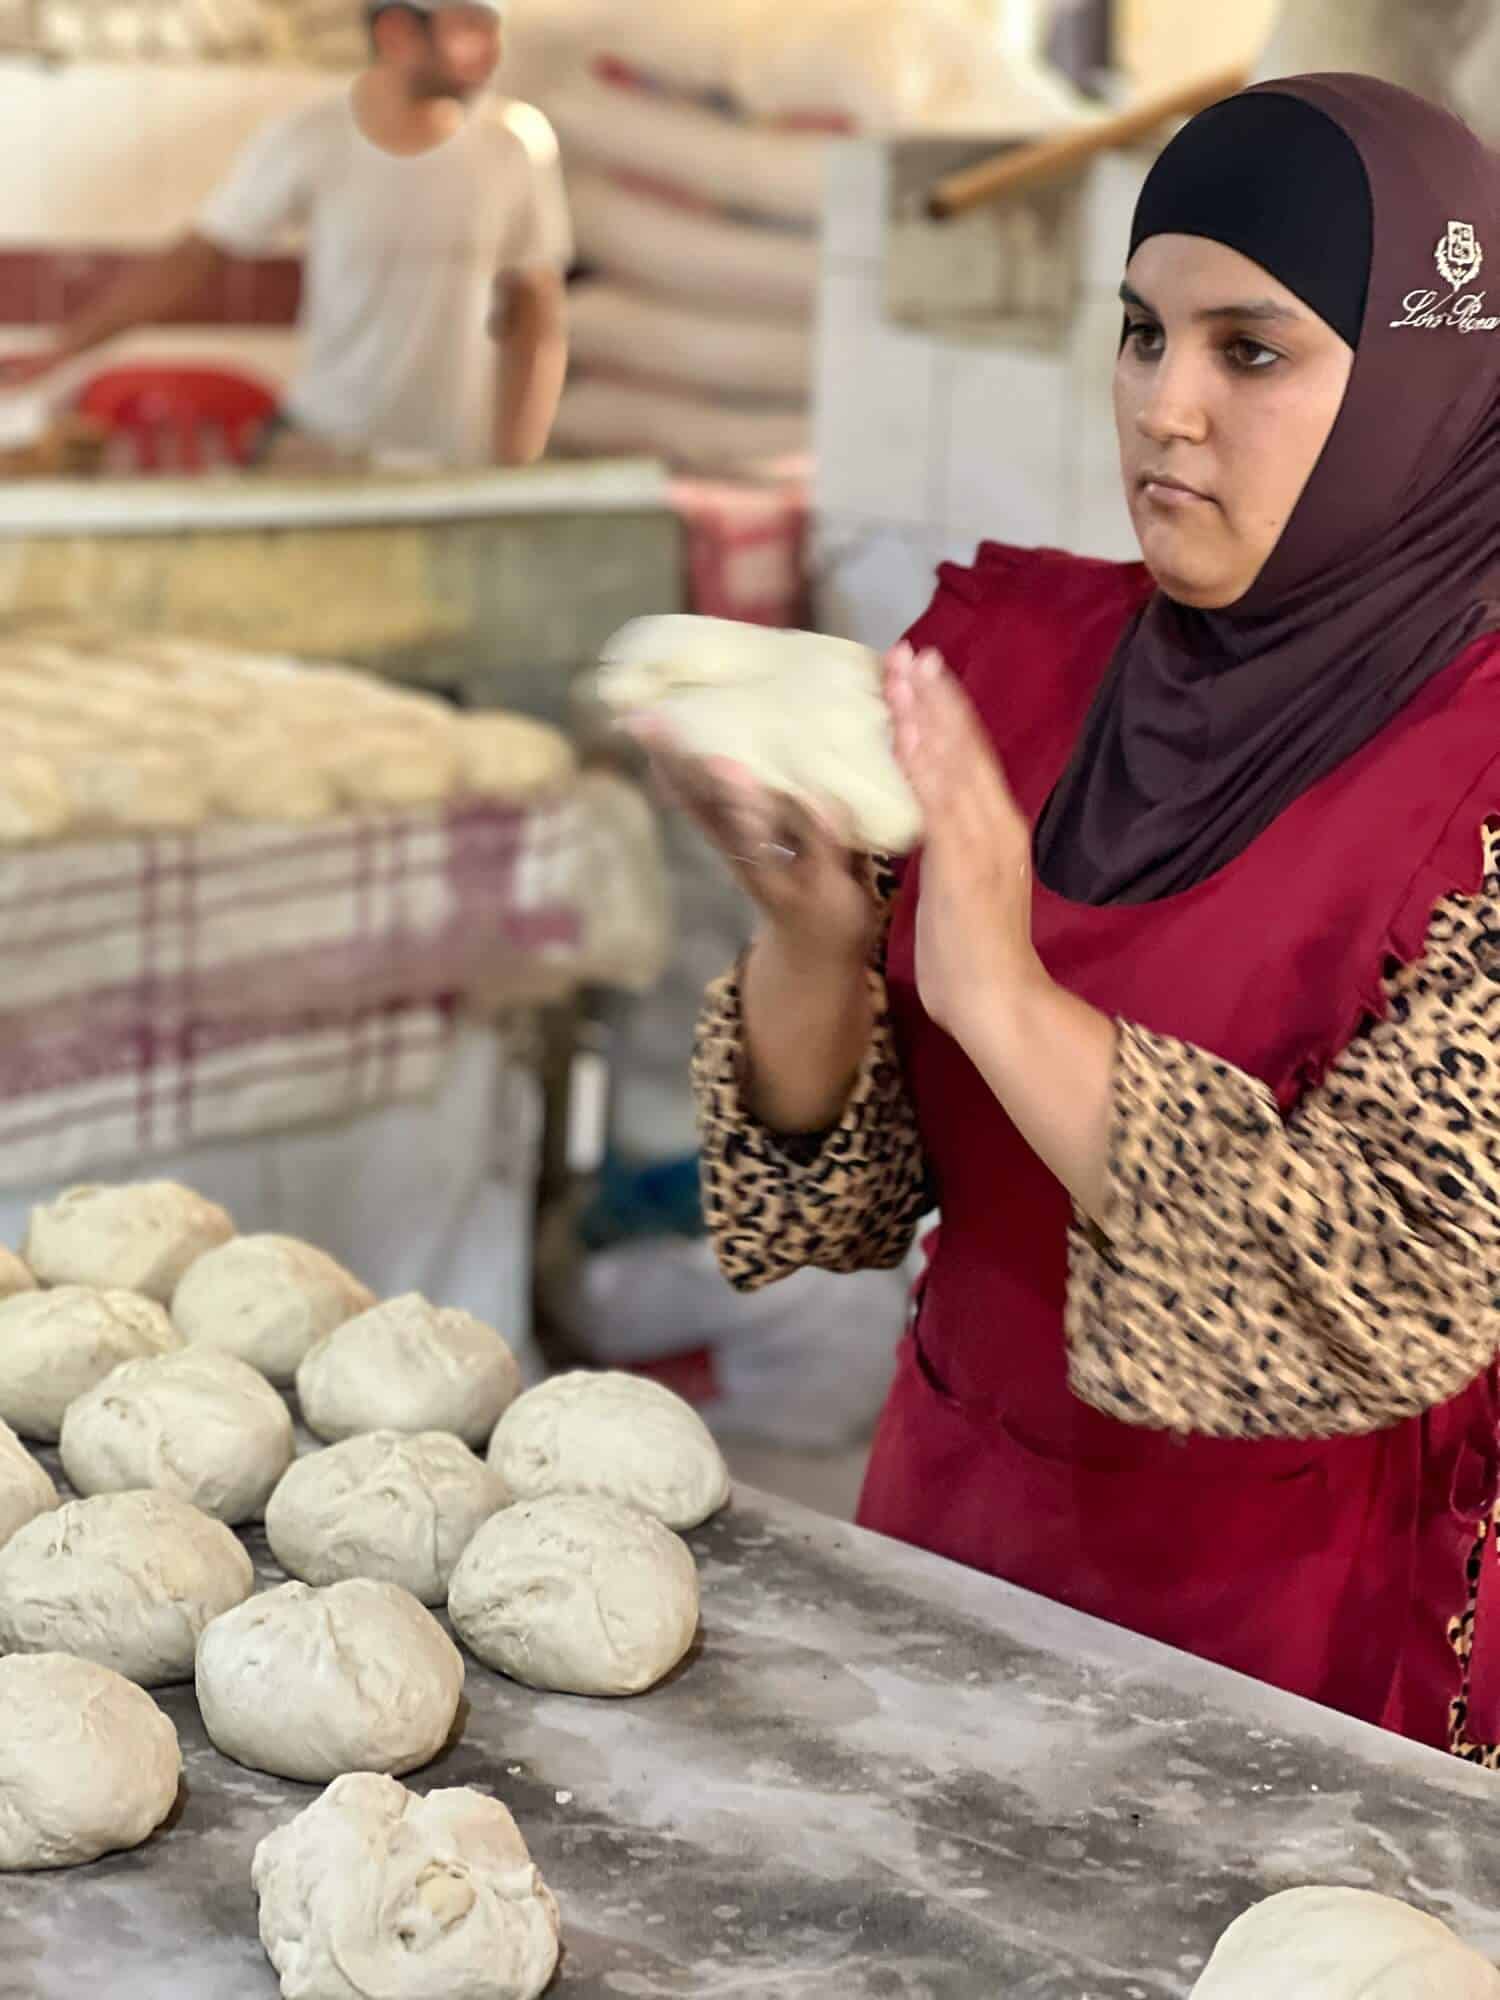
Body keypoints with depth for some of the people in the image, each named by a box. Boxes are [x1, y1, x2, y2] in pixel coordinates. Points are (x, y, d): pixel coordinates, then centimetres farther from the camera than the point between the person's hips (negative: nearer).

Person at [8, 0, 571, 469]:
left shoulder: (518, 143, -8)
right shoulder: (308, 143, -9)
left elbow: (538, 319, -1)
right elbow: (192, 261, -2)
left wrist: (514, 472, -7)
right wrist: (54, 354, -6)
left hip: (461, 466, 0)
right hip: (321, 447, 0)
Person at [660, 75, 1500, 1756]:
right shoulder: (1012, 655, -2)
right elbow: (838, 1192, -1)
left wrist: (1002, 993, -28)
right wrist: (811, 933, -21)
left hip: (1308, 1638, -4)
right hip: (960, 1534, 4)